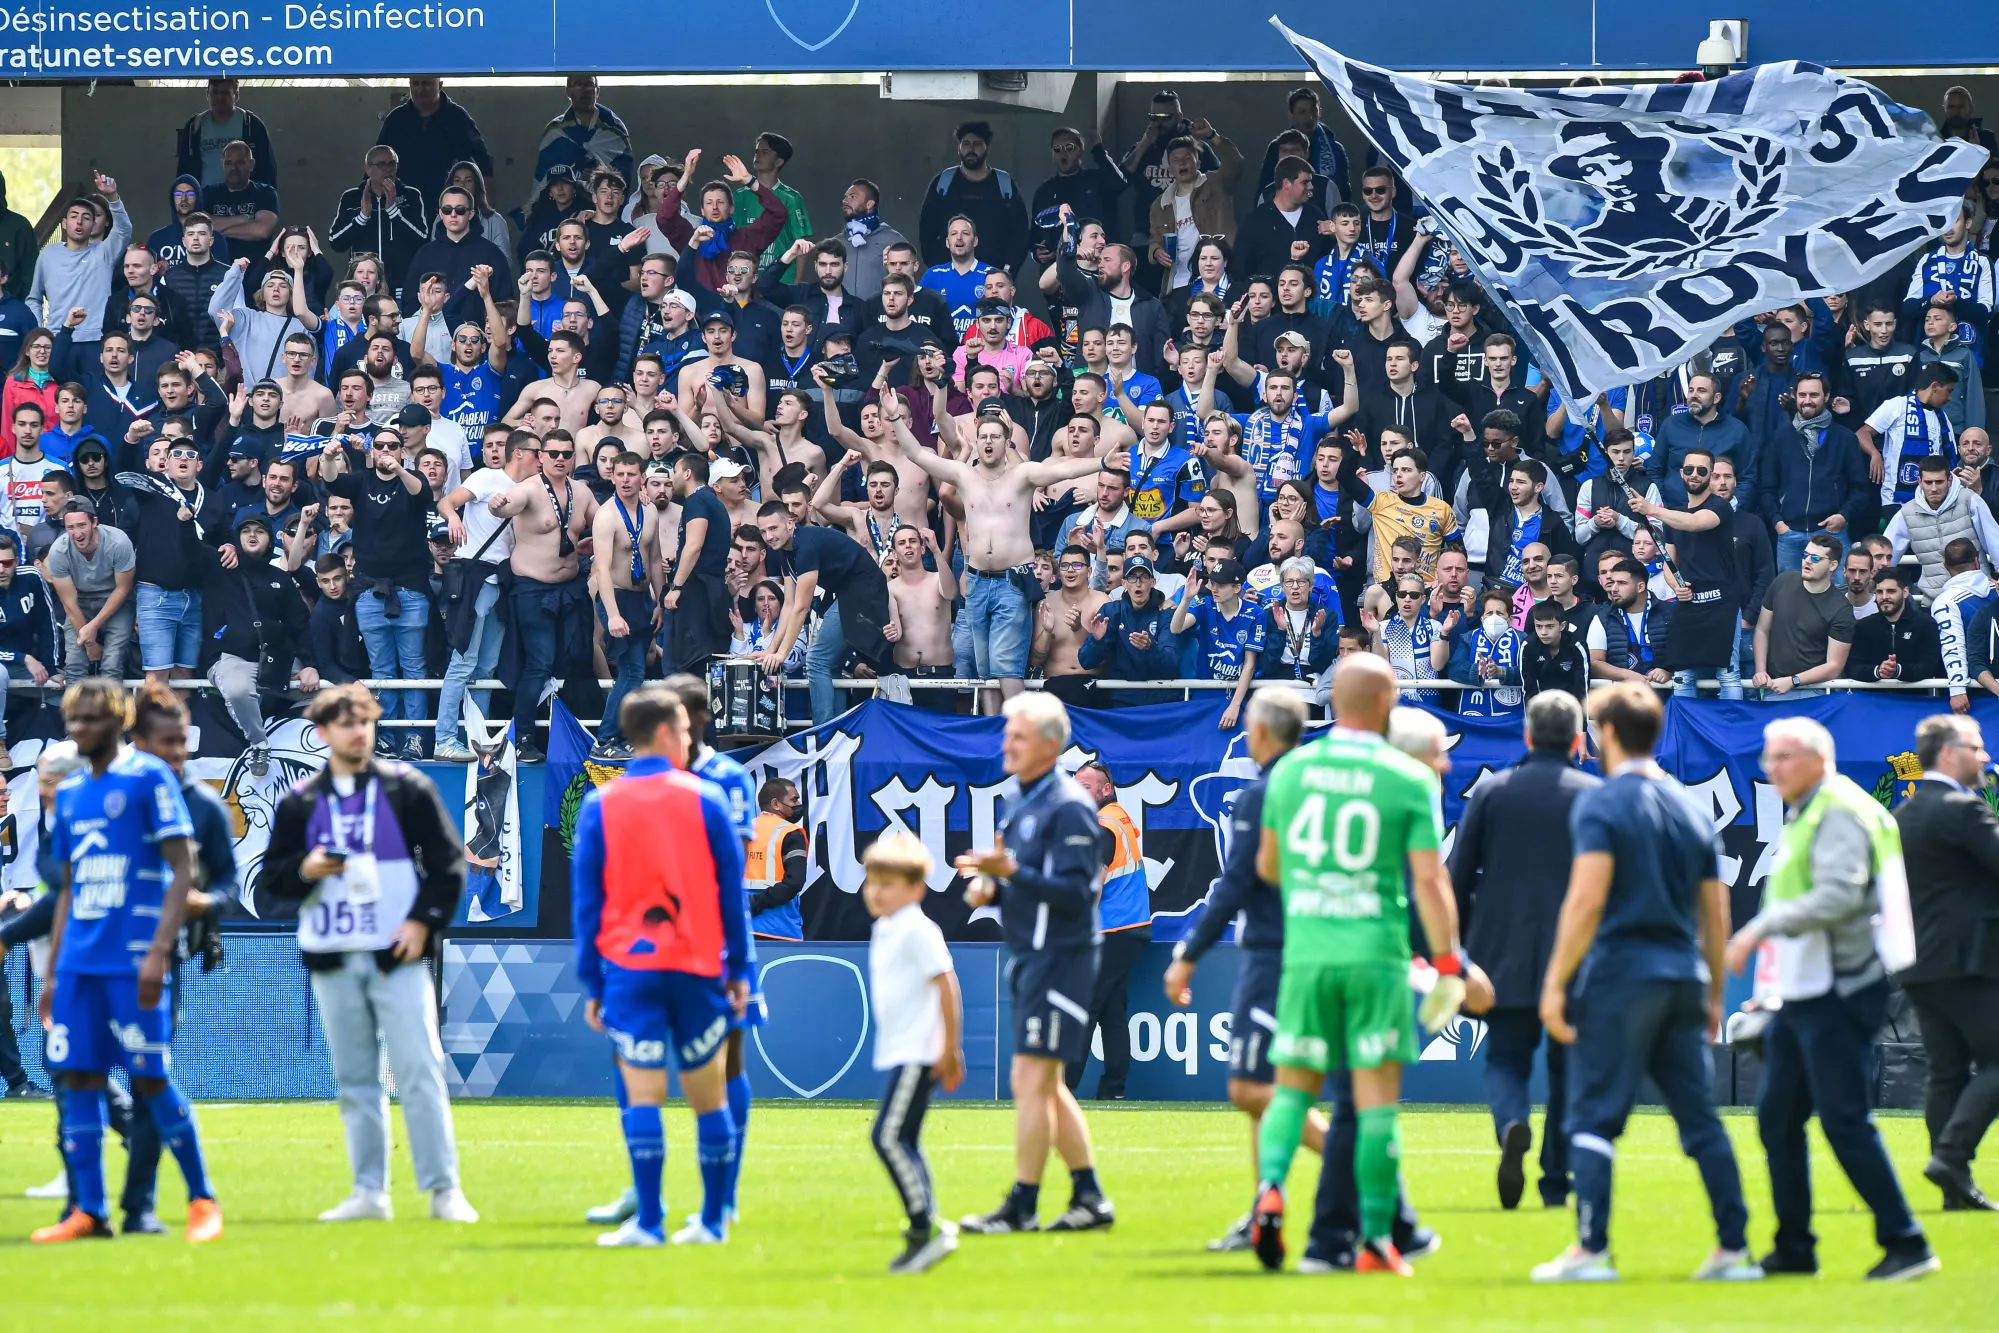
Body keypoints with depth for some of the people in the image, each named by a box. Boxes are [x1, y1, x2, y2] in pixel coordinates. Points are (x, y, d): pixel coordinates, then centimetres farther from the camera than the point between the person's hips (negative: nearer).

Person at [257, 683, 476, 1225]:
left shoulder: (407, 788, 3)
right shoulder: (300, 803, 9)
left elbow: (448, 861, 2)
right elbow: (270, 877, 10)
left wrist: (424, 920, -8)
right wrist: (304, 871, -11)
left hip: (398, 956, -3)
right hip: (332, 962, 3)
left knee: (419, 1071, -8)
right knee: (354, 1080, 6)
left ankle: (443, 1189, -6)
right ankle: (369, 1192, 11)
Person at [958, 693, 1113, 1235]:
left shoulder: (1069, 808, -15)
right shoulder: (1016, 797, 15)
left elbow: (1074, 890, -22)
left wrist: (1009, 871, -29)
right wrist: (988, 887, 5)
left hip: (1060, 957, -10)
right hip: (1030, 957, 10)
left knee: (1031, 1080, -9)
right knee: (1045, 1086, 14)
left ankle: (1022, 1206, -6)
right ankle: (1089, 1198, 20)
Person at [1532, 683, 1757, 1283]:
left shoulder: (1601, 804, -6)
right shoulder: (1691, 810, 14)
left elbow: (1586, 901, -15)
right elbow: (1716, 914, 16)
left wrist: (1556, 983, -12)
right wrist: (1713, 993, 23)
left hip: (1619, 977, -6)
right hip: (1682, 981, 6)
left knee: (1594, 1117, -2)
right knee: (1701, 1119, 8)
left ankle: (1591, 1249, -5)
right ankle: (1734, 1249, 6)